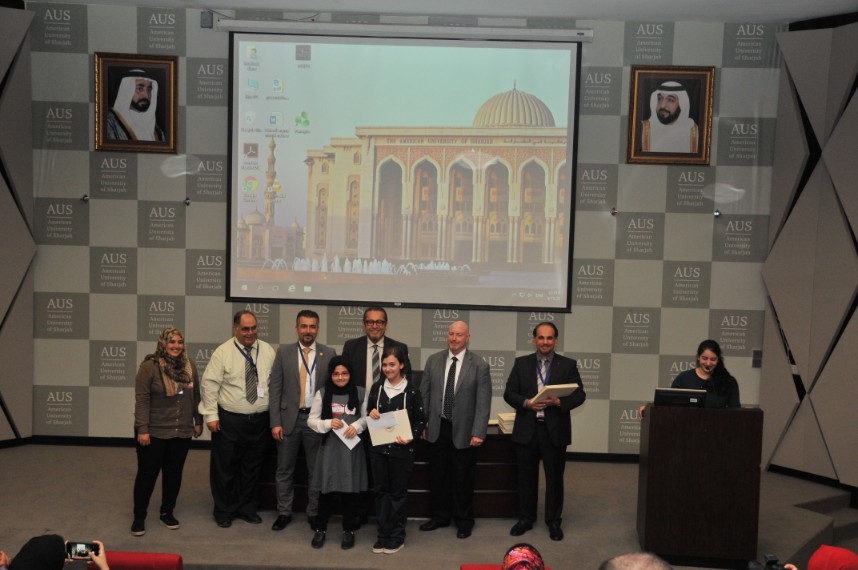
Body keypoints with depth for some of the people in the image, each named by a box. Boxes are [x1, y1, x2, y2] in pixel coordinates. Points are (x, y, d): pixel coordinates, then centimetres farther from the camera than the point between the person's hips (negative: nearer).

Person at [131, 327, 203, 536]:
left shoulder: (189, 366, 6)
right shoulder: (150, 366, -11)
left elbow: (195, 397, 13)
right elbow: (142, 399, -14)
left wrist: (198, 421, 12)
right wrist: (142, 429, -17)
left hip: (181, 432, 5)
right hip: (154, 432, -5)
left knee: (174, 473, 12)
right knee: (147, 473, 4)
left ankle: (167, 512, 27)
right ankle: (139, 517, 15)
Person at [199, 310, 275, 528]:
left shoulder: (267, 350, 3)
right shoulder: (223, 352, -7)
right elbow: (209, 384, -7)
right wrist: (211, 415, -11)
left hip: (260, 420, 3)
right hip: (230, 420, -3)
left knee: (252, 468, 14)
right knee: (225, 468, 6)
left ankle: (247, 508, 30)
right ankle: (224, 512, 22)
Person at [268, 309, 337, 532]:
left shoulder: (329, 354, 1)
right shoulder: (284, 352, 2)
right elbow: (275, 389, 1)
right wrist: (275, 422, -5)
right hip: (289, 418, 1)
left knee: (316, 471, 9)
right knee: (284, 470, 9)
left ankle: (314, 513, 21)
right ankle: (284, 513, 21)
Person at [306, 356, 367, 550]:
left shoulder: (360, 392, 0)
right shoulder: (322, 394, 1)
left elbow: (367, 417, 5)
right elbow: (311, 421, 3)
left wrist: (357, 426, -13)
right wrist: (328, 423, -13)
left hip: (352, 447, 0)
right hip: (330, 447, 0)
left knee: (350, 490, 6)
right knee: (327, 490, 5)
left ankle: (348, 530, 21)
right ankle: (320, 529, 21)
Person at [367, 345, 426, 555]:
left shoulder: (411, 391, -6)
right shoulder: (376, 388, 4)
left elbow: (420, 421, -2)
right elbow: (368, 412, 13)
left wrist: (411, 437, -17)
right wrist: (371, 414, -9)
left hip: (401, 449, -3)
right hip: (378, 448, 3)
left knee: (398, 492, 6)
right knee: (381, 490, 7)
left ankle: (397, 537, 16)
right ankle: (383, 535, 17)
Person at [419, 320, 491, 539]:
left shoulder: (479, 365, -7)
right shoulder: (433, 361, 2)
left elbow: (483, 403, -9)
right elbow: (424, 394, 7)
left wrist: (478, 433, -14)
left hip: (463, 431, -3)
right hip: (437, 428, 3)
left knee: (463, 479, 8)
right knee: (437, 476, 12)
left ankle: (464, 521, 24)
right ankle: (440, 516, 29)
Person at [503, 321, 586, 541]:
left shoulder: (568, 365, 3)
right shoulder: (521, 364, 6)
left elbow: (579, 394, -1)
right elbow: (509, 393, 4)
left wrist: (559, 402, -18)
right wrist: (527, 403, -14)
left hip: (555, 430, -1)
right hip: (527, 430, 1)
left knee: (554, 477, 6)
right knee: (526, 477, 10)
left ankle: (554, 521, 19)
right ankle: (525, 518, 23)